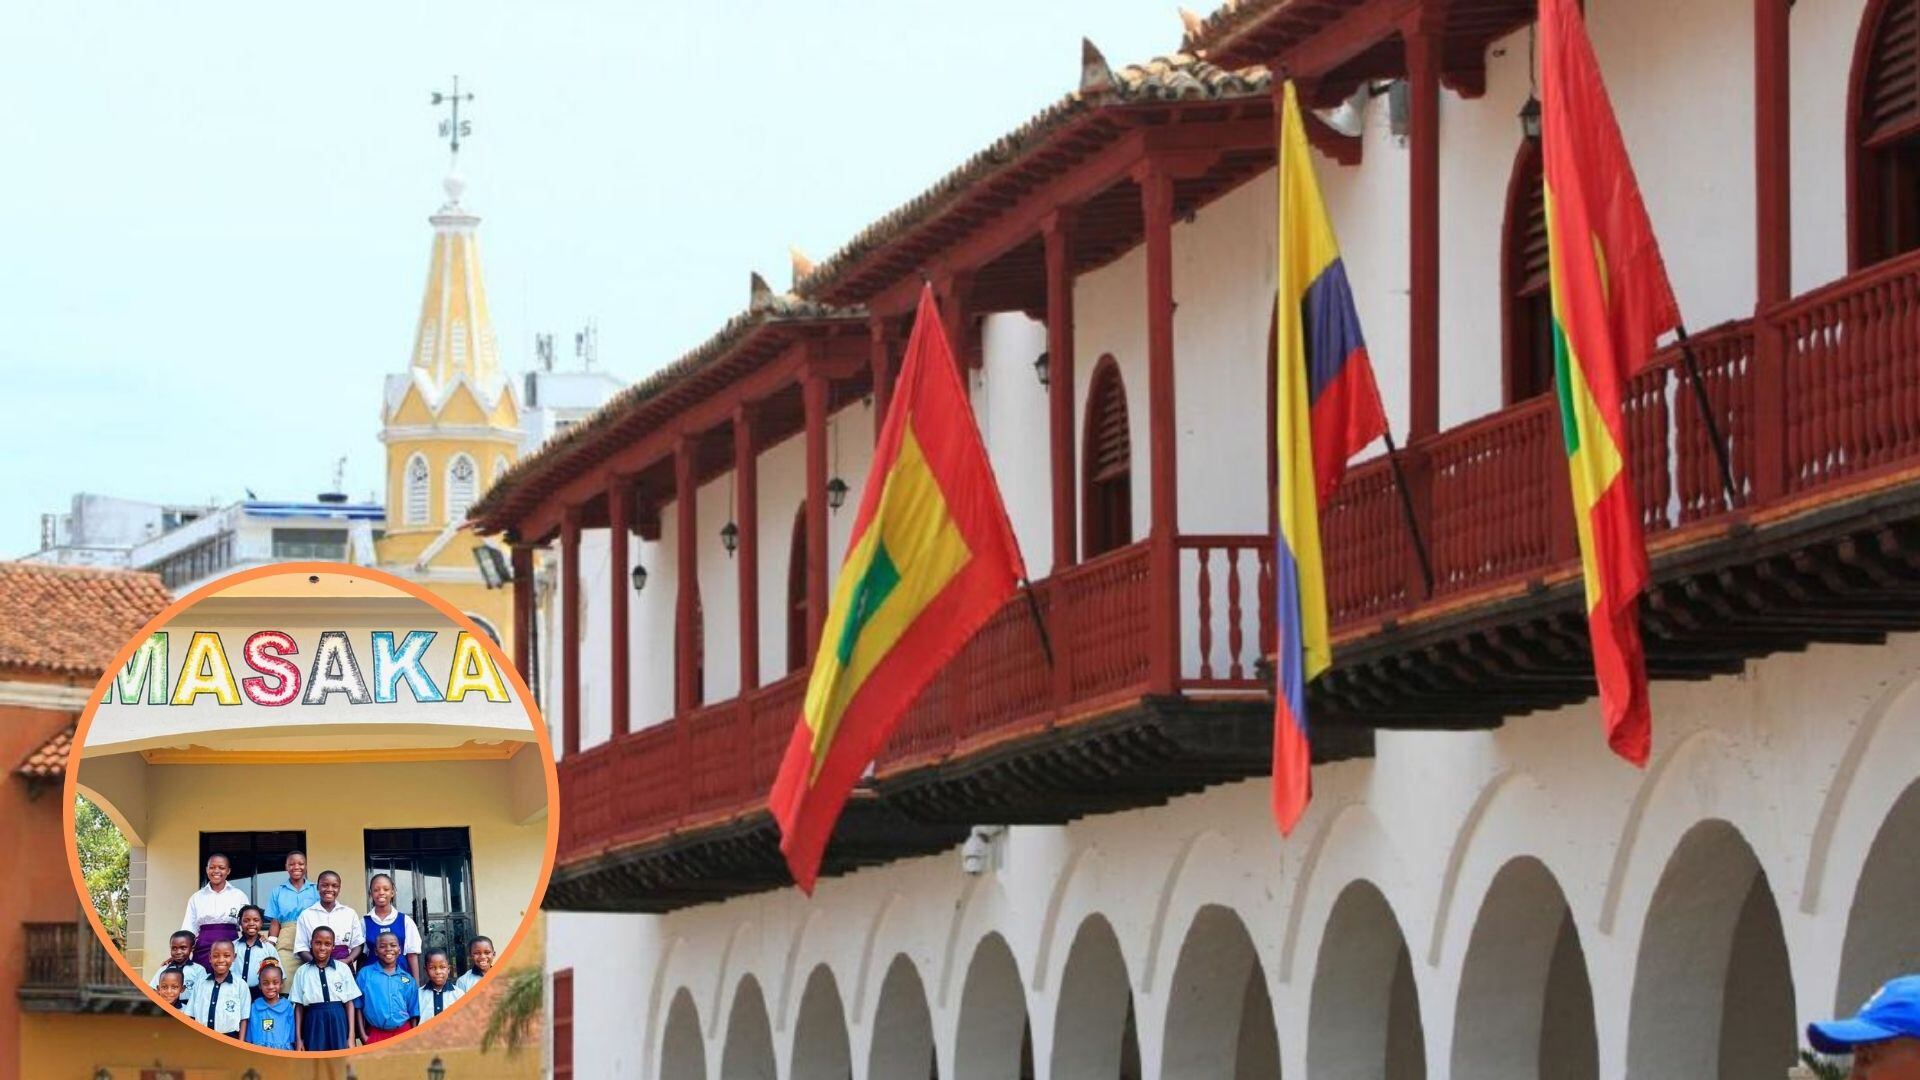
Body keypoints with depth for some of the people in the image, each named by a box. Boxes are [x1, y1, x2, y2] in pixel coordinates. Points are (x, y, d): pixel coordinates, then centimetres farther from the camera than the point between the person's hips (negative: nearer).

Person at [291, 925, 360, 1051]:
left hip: (338, 1023, 0)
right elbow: (298, 1006, 5)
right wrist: (298, 1039, 1)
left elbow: (350, 1003, 3)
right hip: (314, 1024, 0)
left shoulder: (343, 969, 4)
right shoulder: (302, 972, 5)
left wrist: (351, 1037, -2)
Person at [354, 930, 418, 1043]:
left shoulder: (408, 979, 8)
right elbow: (358, 1007, 4)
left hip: (403, 1034, 2)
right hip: (375, 1034, -2)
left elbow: (413, 1012, 12)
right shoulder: (365, 974, 3)